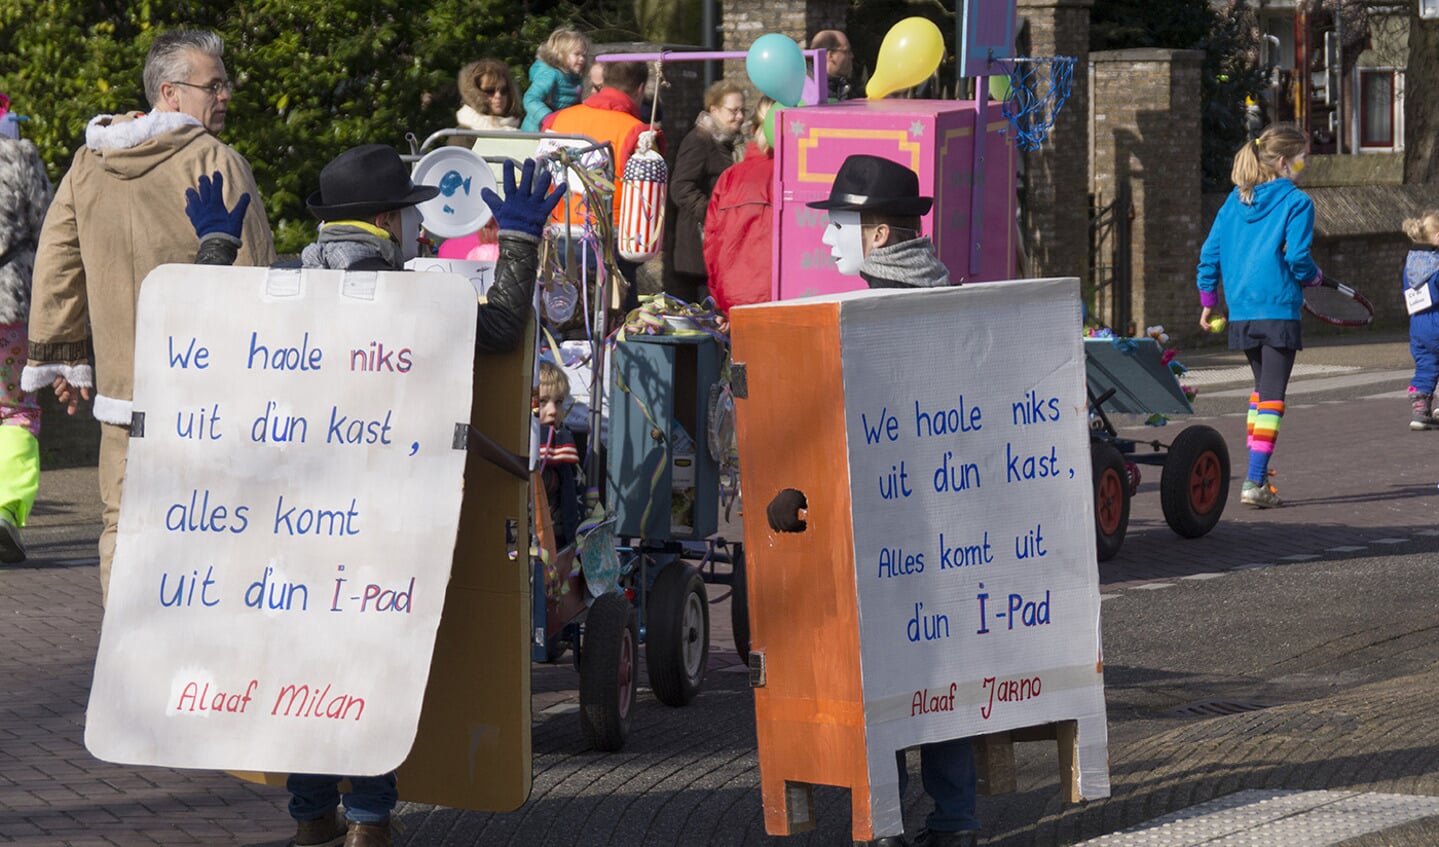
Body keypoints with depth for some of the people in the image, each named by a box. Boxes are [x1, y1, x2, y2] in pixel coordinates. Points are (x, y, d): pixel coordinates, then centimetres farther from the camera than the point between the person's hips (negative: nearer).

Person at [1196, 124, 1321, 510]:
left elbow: (1210, 252, 9)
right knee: (1272, 395, -4)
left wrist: (1208, 300, 18)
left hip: (1241, 313, 6)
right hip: (1278, 311, -6)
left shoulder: (1236, 200, 10)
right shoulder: (1296, 202, -8)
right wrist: (1314, 277, 7)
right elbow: (1297, 259, -15)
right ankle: (1255, 483, -11)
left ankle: (1258, 475, 20)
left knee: (1262, 388, 21)